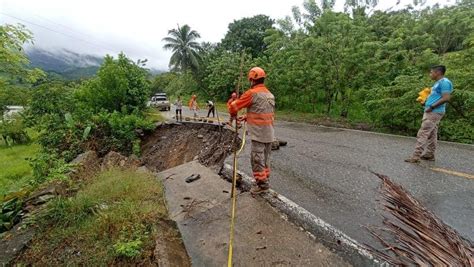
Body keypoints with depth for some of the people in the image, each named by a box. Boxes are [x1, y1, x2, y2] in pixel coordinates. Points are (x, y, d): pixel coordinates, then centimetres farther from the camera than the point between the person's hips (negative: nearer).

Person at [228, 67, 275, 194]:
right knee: (265, 157, 17)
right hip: (269, 133, 8)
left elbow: (234, 106, -8)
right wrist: (247, 117, 18)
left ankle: (262, 184, 5)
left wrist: (233, 114, 13)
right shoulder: (270, 94, 13)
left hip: (259, 133, -8)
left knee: (257, 158, 0)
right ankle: (264, 179, 28)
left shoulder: (252, 93, -13)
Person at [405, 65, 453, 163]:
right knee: (431, 134, 13)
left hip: (433, 112, -11)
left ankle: (416, 156, -14)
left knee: (422, 134, -13)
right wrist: (426, 102, 12)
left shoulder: (444, 82, -12)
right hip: (432, 112, 11)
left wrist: (431, 107, -20)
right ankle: (429, 155, 21)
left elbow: (446, 98, -21)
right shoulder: (438, 83, 19)